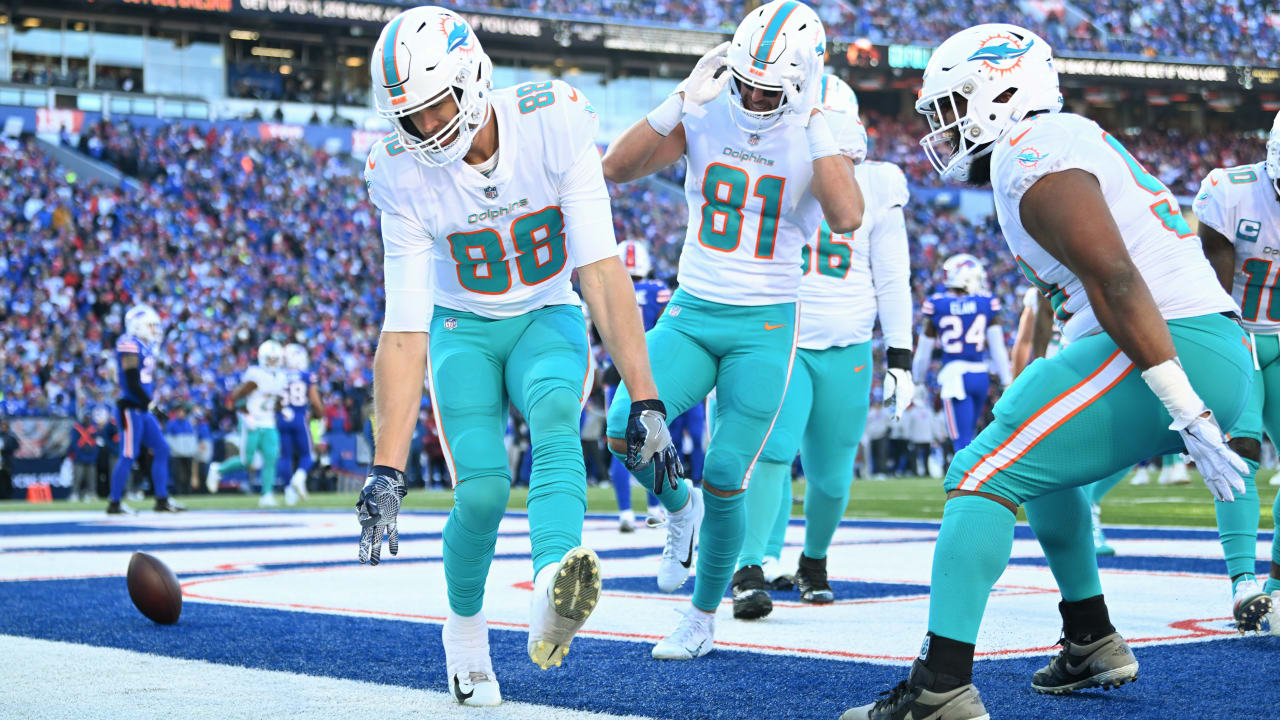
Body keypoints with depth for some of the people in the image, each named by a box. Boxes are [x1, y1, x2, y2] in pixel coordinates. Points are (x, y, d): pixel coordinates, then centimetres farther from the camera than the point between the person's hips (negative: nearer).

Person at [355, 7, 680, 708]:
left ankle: (552, 597, -56)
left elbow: (601, 270, -25)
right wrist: (386, 472, -26)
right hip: (463, 330, 0)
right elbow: (403, 334, -20)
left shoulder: (554, 125, -23)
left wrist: (645, 402, -30)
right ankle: (465, 628, 11)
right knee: (482, 489, -19)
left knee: (554, 412, -33)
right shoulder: (404, 176, -19)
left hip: (548, 320, 0)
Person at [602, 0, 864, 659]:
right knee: (626, 429, -22)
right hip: (689, 314, 2)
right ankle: (679, 509, 12)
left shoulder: (818, 138, -7)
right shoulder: (705, 118, -1)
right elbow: (616, 168, -12)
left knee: (724, 481, -5)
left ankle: (702, 620, 17)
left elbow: (846, 218, -27)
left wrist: (813, 120, -25)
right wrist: (683, 99, -20)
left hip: (764, 326, -2)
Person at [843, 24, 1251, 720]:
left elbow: (1117, 281, -20)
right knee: (1044, 465, 29)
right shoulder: (1069, 139, 22)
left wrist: (1187, 415, -24)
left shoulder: (1031, 158, -10)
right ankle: (1092, 644, 35)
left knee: (984, 474, -12)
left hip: (1172, 350, -10)